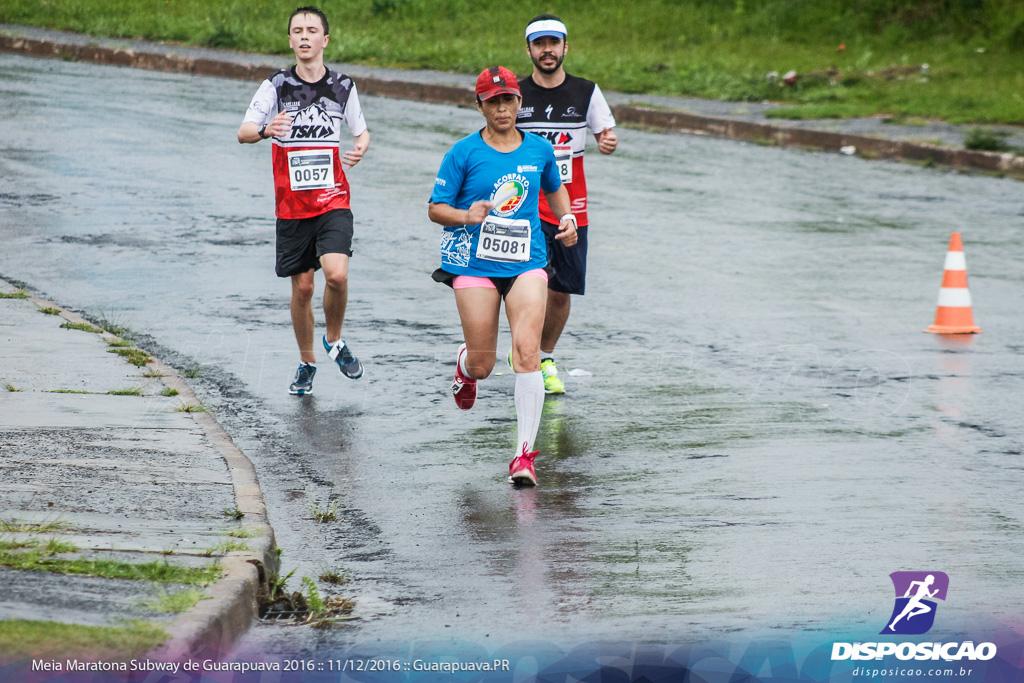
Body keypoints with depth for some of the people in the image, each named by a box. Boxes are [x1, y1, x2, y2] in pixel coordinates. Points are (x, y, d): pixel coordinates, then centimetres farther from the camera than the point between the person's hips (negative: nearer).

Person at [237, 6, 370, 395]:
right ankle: (306, 362, 26)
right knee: (302, 287, 5)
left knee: (336, 274, -20)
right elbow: (243, 133, -11)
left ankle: (334, 340, 8)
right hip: (292, 206, 0)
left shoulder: (342, 86, 2)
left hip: (333, 202, 0)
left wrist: (360, 150, -8)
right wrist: (266, 130, -35)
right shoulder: (276, 86, -3)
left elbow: (361, 131, 16)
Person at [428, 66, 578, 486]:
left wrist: (567, 219, 9)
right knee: (483, 365, 2)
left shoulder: (539, 150, 7)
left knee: (527, 352, -17)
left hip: (526, 262, 1)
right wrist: (467, 216, -20)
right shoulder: (464, 153, -2)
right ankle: (465, 365, 44)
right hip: (474, 263, -1)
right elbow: (436, 208, 0)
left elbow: (555, 189, 28)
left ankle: (525, 454, -13)